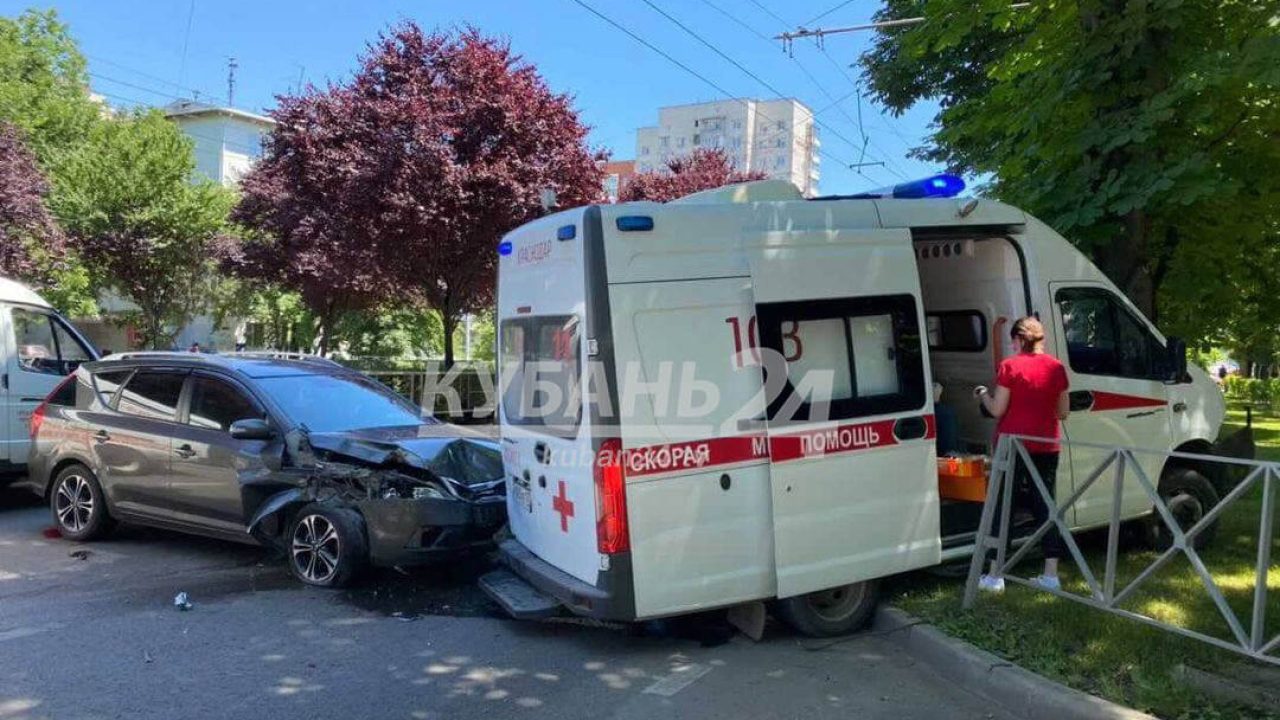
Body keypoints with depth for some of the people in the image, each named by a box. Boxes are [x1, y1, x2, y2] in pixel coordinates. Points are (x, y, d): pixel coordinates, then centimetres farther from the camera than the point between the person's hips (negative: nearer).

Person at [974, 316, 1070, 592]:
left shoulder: (1010, 366, -10)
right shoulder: (1056, 367, 4)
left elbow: (997, 410, -9)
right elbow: (1063, 412, 8)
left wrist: (982, 394, 9)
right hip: (1047, 446, 4)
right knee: (1045, 506, 11)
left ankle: (995, 575, 7)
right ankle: (1051, 574, 13)